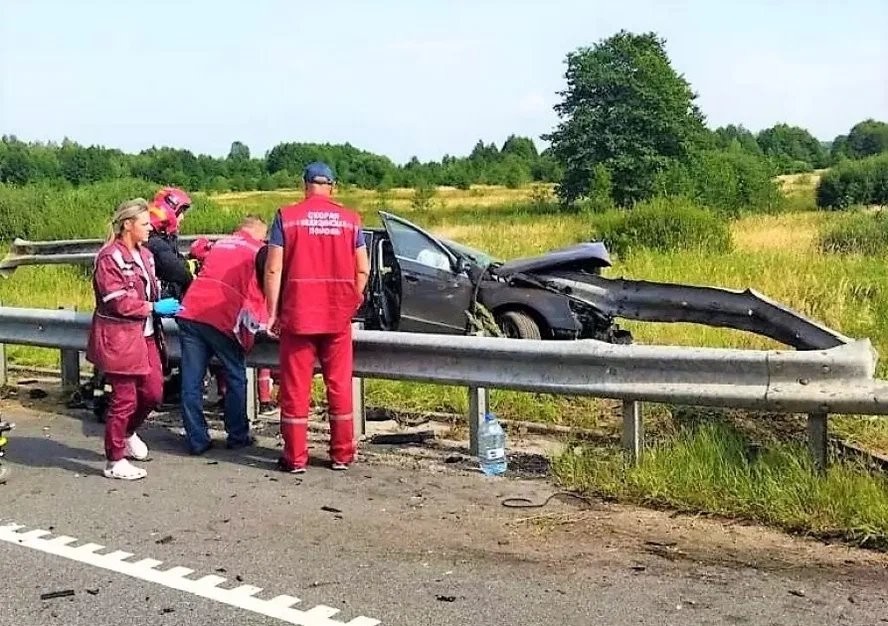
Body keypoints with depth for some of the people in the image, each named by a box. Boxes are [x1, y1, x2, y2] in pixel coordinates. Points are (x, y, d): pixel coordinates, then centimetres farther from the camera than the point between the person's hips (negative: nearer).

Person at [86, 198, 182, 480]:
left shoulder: (144, 254, 10)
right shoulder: (109, 257, -15)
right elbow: (119, 302, -20)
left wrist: (165, 305, 2)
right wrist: (155, 307, -16)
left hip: (145, 334, 8)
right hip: (119, 337, -8)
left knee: (153, 392, 11)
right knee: (125, 398, -1)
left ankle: (128, 433, 38)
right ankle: (115, 461, 13)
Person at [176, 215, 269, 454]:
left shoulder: (218, 245, 24)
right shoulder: (259, 251, 8)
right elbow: (265, 291, 4)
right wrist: (260, 322, 17)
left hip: (191, 313, 4)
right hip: (225, 318, -4)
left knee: (191, 381, 6)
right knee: (236, 379, 11)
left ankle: (197, 440, 8)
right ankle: (237, 436, 17)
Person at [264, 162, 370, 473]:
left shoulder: (286, 217, -3)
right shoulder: (350, 219, 3)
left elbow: (273, 269, -6)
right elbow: (362, 270, 4)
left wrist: (273, 312, 1)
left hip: (298, 314, -2)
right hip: (338, 316, 2)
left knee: (295, 387, 6)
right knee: (340, 385, 11)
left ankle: (295, 457, 10)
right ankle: (342, 454, 17)